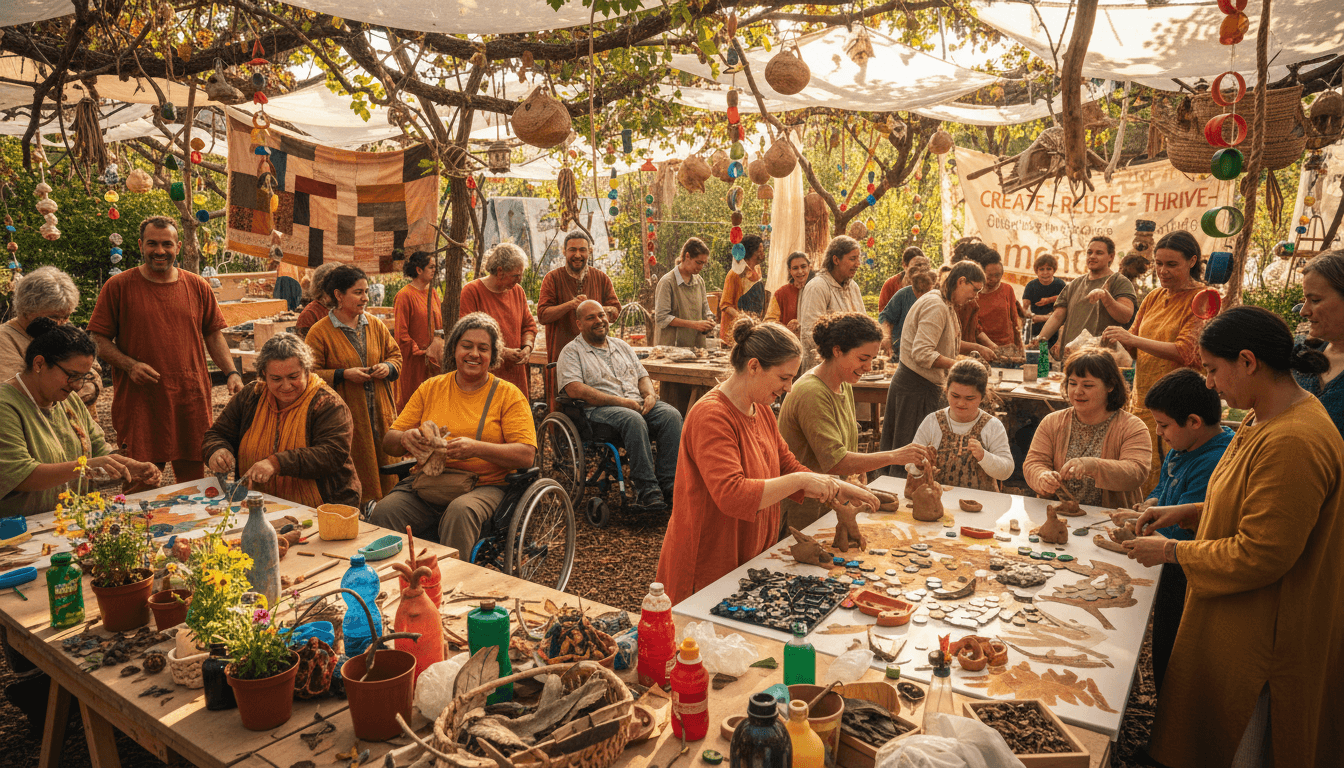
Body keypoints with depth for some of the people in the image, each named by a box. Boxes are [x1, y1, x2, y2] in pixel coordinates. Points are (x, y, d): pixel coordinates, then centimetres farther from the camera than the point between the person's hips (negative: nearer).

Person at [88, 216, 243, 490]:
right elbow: (98, 339, 4)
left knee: (193, 479, 7)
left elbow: (213, 334, 14)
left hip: (191, 399, 2)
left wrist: (231, 373, 1)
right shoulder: (118, 286, 3)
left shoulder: (198, 287, 11)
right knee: (138, 490, 0)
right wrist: (130, 365, -12)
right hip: (138, 403, -2)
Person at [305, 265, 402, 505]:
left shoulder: (376, 325, 9)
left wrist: (388, 367, -3)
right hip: (344, 416, -4)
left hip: (380, 414, 5)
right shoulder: (319, 332, -5)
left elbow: (395, 354, 19)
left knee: (384, 468, 8)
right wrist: (343, 375, -16)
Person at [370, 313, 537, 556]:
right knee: (384, 511, -26)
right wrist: (405, 438, -12)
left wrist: (476, 448, -21)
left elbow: (526, 454, -7)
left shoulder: (508, 394, 4)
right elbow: (388, 442, 13)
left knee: (460, 511, -36)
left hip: (483, 487, -3)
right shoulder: (430, 388, 14)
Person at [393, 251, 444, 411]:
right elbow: (401, 334, -11)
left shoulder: (433, 294, 13)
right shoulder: (404, 295, -9)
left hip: (434, 360, 6)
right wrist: (421, 352, -12)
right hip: (413, 362, -6)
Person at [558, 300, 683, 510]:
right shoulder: (572, 351, 5)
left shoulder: (622, 346, 25)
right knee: (634, 420, -36)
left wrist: (650, 394, -1)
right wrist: (619, 401, -16)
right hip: (598, 409, -5)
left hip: (637, 404, 6)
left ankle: (667, 482, -24)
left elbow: (643, 376, 25)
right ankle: (647, 489, -33)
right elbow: (574, 389, -10)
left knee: (671, 414, -23)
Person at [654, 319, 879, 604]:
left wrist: (838, 489, 0)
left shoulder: (761, 410, 8)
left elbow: (787, 467, 14)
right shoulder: (711, 416, -23)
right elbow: (732, 496, -33)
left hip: (752, 557, 8)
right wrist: (800, 480, -28)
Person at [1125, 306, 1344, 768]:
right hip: (1238, 620, 9)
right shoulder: (1266, 418, 4)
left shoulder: (1293, 443, -29)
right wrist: (1188, 512, 7)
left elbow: (1260, 556, -27)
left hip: (1262, 638, -9)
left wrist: (1171, 551, -15)